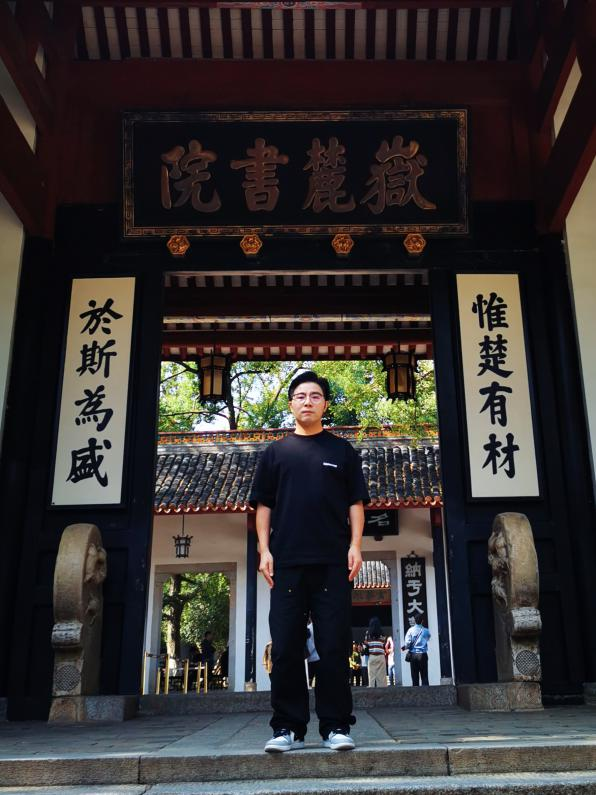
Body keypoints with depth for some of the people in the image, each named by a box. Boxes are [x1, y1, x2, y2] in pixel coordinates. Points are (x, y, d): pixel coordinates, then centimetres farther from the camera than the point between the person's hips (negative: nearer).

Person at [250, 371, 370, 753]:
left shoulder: (342, 450, 12)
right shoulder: (276, 452, 14)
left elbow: (355, 502, 9)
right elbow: (263, 505, 12)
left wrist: (355, 545, -3)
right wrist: (264, 549, 1)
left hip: (333, 562, -1)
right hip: (287, 562, 1)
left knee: (334, 647, 1)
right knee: (286, 648, 3)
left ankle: (336, 726, 10)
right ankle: (289, 727, 12)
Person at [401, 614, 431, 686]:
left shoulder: (411, 630, -4)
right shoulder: (425, 631, 1)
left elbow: (407, 642, -11)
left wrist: (404, 647, 9)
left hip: (413, 654, 0)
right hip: (423, 655, 0)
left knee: (415, 676, 5)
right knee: (424, 676, 2)